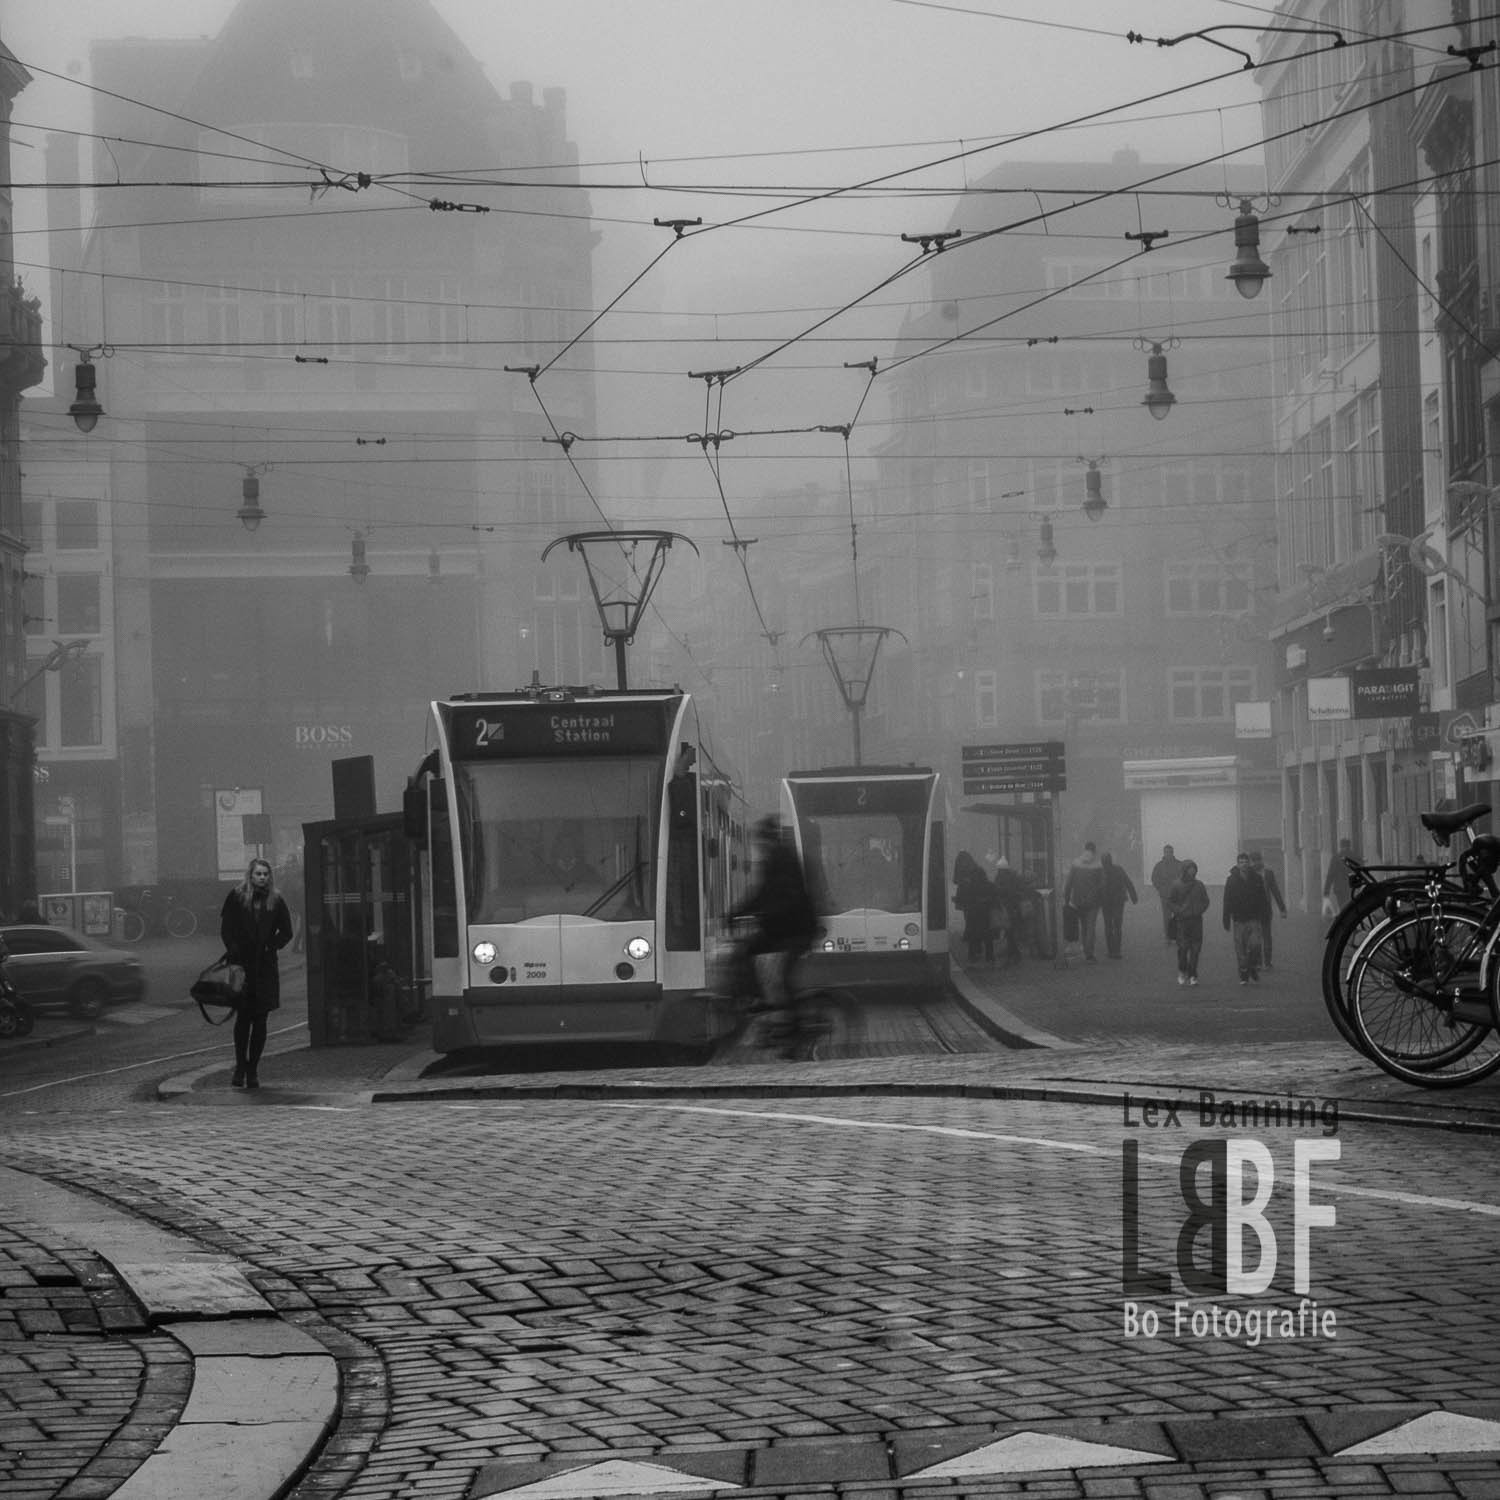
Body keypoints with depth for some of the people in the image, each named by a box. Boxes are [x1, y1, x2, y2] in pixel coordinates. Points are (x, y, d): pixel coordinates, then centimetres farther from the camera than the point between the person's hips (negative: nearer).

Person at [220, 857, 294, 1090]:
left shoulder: (276, 900, 8)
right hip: (241, 964, -2)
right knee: (243, 1018, -6)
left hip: (266, 966, 2)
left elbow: (286, 932, 13)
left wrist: (271, 947, -1)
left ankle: (252, 1070, 7)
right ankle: (240, 1067, 1)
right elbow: (226, 928, 4)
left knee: (260, 1020, 1)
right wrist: (234, 951, -8)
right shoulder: (236, 897, 4)